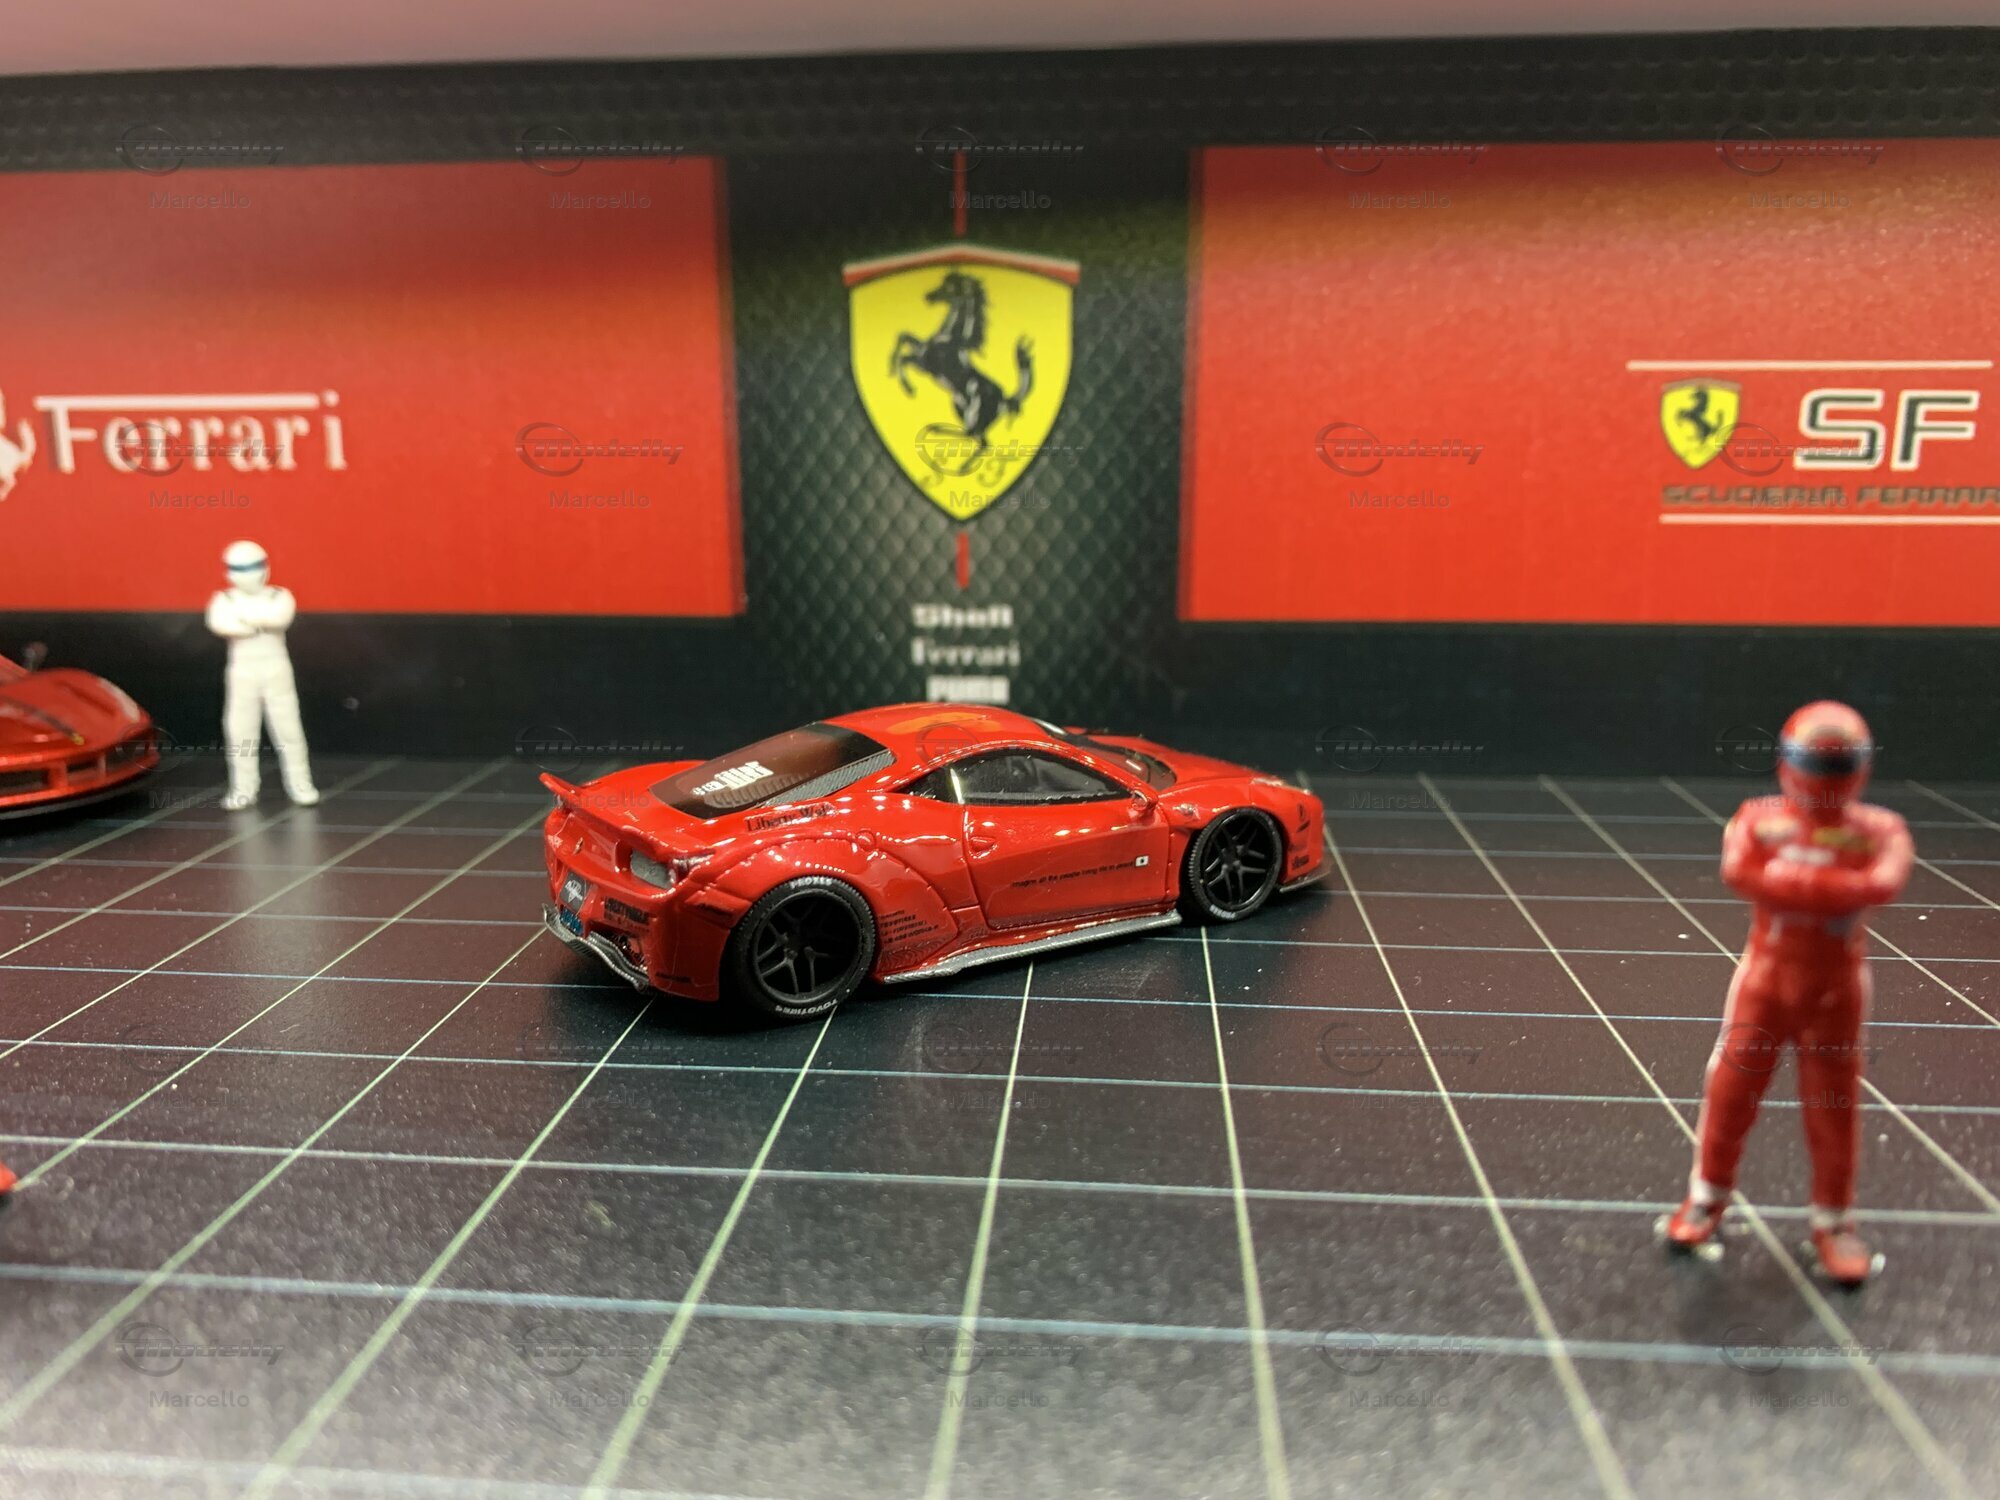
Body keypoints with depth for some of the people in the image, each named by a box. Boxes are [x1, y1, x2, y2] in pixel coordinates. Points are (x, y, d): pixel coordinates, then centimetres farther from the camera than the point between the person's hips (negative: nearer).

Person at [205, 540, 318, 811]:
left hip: (275, 670, -1)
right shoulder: (224, 599, 2)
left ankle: (299, 784, 8)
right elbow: (219, 623, -19)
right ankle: (244, 788, 10)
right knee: (240, 731, 2)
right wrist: (261, 621, -18)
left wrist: (243, 613, -14)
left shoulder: (279, 596, 0)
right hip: (242, 672, 1)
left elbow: (280, 617, -21)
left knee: (288, 727, 1)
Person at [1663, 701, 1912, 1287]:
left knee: (1834, 1109, 9)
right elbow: (1740, 871, -24)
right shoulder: (1759, 818, -5)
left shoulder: (1880, 830, -5)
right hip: (1766, 975, 0)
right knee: (1730, 1089, 6)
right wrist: (1833, 890, -24)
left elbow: (1883, 885, -25)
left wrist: (1790, 880, -25)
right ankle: (1708, 1196, 26)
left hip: (1836, 985, 0)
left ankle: (1833, 1221, 28)